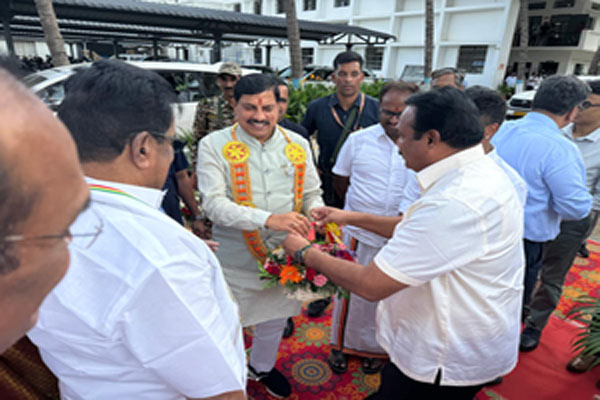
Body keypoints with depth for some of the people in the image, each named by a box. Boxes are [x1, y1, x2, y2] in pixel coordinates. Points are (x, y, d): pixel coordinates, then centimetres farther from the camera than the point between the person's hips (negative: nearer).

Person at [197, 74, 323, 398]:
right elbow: (214, 204, -21)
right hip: (236, 258, -4)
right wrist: (269, 219, -34)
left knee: (275, 318, 25)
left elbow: (312, 193, 8)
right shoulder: (214, 145, -12)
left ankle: (262, 367, 56)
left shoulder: (297, 144, 0)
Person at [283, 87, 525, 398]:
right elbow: (421, 231, 11)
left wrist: (304, 252, -14)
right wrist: (351, 217, 6)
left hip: (449, 363, -8)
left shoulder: (457, 203, -34)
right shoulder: (480, 171, 0)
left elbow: (370, 285, -29)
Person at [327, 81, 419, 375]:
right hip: (358, 234, 1)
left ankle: (375, 348, 45)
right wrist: (359, 210, 8)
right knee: (350, 291, 15)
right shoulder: (358, 140, -4)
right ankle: (342, 345, 41)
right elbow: (340, 179, 9)